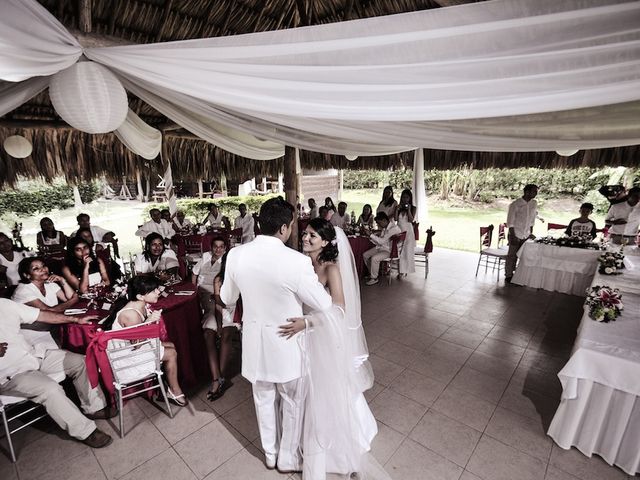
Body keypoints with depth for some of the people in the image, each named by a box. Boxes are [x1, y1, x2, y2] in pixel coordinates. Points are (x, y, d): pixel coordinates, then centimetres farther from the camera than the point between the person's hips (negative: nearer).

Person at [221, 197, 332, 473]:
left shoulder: (236, 255, -13)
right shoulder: (297, 261, -27)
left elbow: (227, 299, 2)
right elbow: (324, 305, -17)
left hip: (254, 341, 4)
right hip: (286, 344, -4)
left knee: (264, 399, 26)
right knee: (292, 403, 22)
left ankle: (270, 454, 49)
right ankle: (288, 459, 44)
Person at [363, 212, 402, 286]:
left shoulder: (394, 228, -22)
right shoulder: (384, 228, 5)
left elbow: (382, 241, -28)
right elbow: (379, 242, 11)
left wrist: (371, 235, -24)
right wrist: (371, 238, -7)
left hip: (390, 251, -9)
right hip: (381, 247, 9)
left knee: (374, 258, -29)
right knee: (365, 255, 1)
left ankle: (374, 278, -8)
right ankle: (372, 273, 18)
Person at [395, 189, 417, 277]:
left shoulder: (413, 208, 1)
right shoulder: (399, 207, 8)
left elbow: (411, 220, -10)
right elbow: (396, 219, -1)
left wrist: (408, 209, -16)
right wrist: (397, 210, -11)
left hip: (408, 231, -3)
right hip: (399, 231, 3)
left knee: (407, 251, -4)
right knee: (399, 251, 2)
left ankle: (405, 270, 5)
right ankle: (401, 271, 8)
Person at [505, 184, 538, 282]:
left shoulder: (534, 204, 5)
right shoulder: (515, 204, -12)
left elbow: (532, 220, 14)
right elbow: (510, 222, -12)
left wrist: (531, 233, 10)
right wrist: (513, 236, -14)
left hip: (526, 235, 5)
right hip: (516, 235, -5)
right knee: (512, 256, 3)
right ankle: (508, 276, 14)